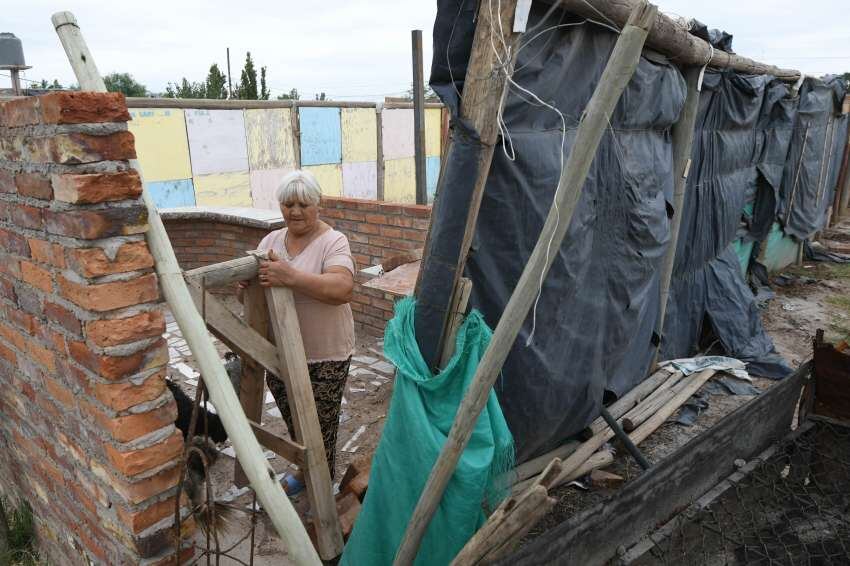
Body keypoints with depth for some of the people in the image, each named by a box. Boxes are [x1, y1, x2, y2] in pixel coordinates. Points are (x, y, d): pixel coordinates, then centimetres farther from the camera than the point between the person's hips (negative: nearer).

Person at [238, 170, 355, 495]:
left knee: (321, 428, 8)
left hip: (324, 357, -6)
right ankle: (304, 471, 47)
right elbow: (252, 291, 6)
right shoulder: (271, 240, 5)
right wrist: (245, 287, -18)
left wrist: (292, 277, -42)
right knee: (292, 421, 22)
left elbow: (343, 288, -31)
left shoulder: (333, 241, -14)